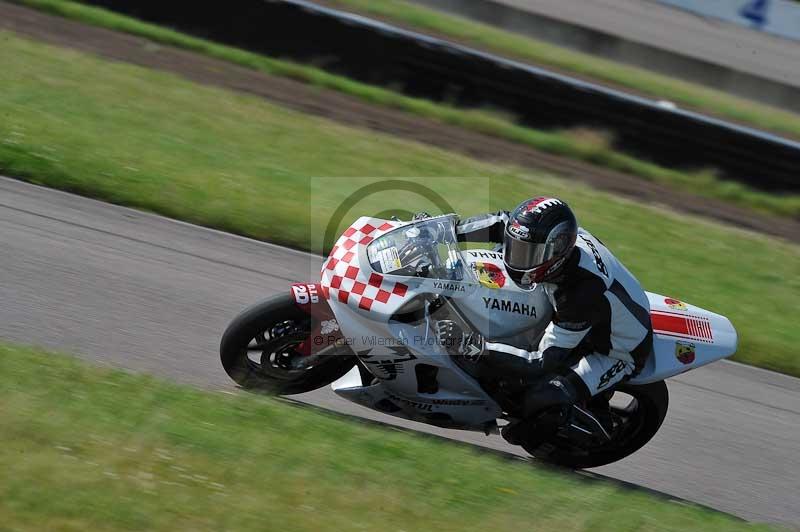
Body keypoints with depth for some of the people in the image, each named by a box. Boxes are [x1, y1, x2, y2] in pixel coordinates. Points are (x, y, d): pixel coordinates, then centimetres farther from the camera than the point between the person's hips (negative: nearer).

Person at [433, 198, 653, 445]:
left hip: (618, 353, -8)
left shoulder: (580, 295, -42)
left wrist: (476, 344, -44)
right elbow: (502, 223, -5)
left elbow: (544, 361, -37)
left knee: (540, 400, -26)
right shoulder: (560, 236, -22)